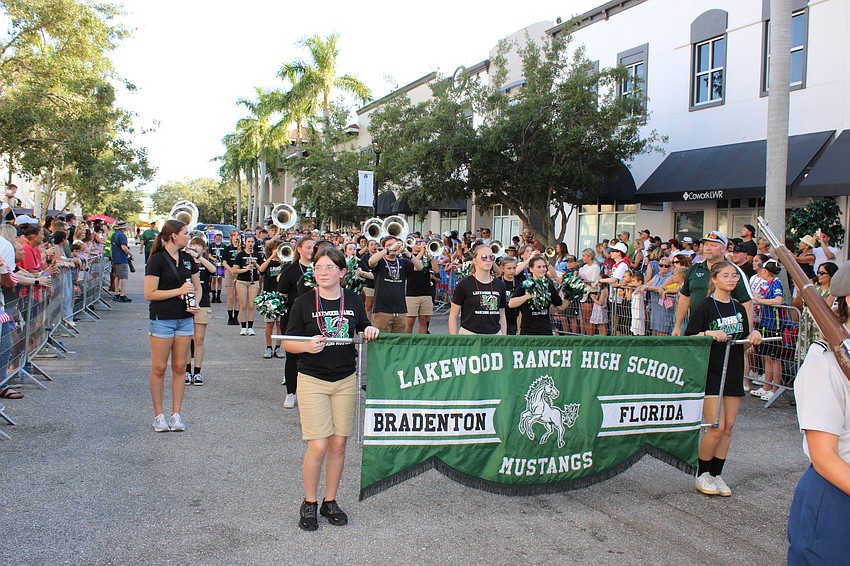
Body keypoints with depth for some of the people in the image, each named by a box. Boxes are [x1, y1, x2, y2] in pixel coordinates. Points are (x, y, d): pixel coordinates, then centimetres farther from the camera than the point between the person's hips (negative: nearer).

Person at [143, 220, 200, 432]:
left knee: (179, 367, 7)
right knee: (159, 368, 2)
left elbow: (197, 287, 20)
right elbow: (149, 294, -13)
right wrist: (179, 291, -16)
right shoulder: (157, 260, -8)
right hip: (162, 319, -5)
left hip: (184, 319, 5)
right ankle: (159, 415, 12)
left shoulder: (187, 259, 10)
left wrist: (196, 304, 0)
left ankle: (176, 414, 14)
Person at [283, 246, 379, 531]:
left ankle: (330, 502, 24)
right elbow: (288, 343, -2)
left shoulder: (353, 300, 5)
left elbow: (364, 331, 18)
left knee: (338, 444, 7)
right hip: (312, 381, -3)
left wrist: (371, 331, -5)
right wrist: (307, 346, -22)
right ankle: (309, 503, 13)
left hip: (346, 381, 3)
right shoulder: (304, 302, -4)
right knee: (318, 446, -7)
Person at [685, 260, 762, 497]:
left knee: (728, 427, 6)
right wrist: (709, 334, -23)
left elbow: (744, 342, 18)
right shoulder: (704, 307, -7)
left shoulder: (739, 308, 11)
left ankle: (716, 474, 17)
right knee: (716, 428, -9)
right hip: (710, 373, -6)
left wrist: (754, 335, -3)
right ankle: (701, 474, 9)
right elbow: (688, 340, -8)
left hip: (733, 373, 6)